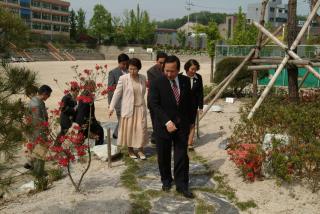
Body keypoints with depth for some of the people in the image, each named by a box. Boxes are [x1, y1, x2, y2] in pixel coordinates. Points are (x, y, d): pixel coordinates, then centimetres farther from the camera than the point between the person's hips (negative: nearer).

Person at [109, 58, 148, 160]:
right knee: (129, 129, 5)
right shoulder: (123, 78, -8)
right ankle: (130, 150, 21)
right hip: (128, 108, -2)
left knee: (141, 129, 1)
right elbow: (117, 93, -7)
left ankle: (140, 149, 14)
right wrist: (112, 107, -10)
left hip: (140, 108, 2)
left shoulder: (143, 78, 1)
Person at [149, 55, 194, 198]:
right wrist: (167, 122, -24)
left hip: (182, 125, 2)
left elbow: (189, 102, 11)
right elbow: (155, 105, -15)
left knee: (182, 156, 2)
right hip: (164, 126, -2)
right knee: (163, 156, 10)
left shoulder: (185, 81, 2)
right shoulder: (157, 83, -9)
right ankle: (166, 181, 30)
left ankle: (182, 185, 12)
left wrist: (189, 121, 10)